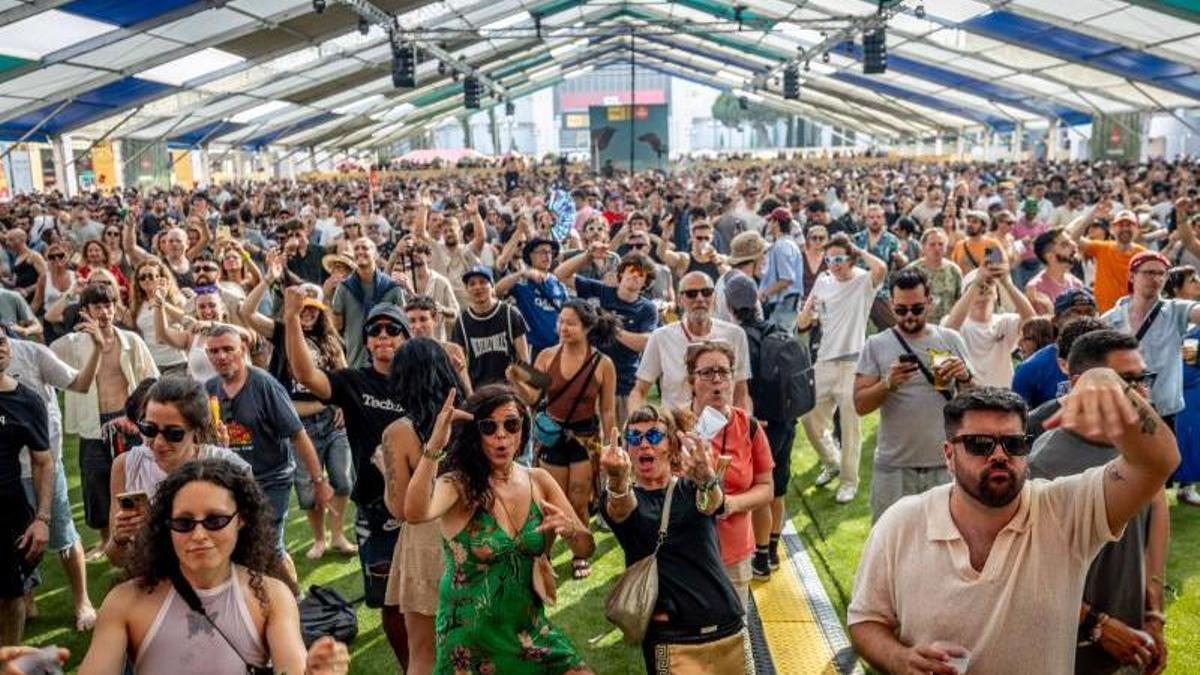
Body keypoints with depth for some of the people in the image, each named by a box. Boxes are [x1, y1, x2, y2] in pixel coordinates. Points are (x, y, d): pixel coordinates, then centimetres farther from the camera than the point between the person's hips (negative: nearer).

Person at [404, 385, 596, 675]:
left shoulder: (539, 481, -2)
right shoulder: (458, 485, -14)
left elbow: (587, 548, -1)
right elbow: (415, 513, -36)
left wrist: (568, 530, -23)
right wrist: (433, 447, -47)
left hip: (529, 627, 4)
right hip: (471, 638, -3)